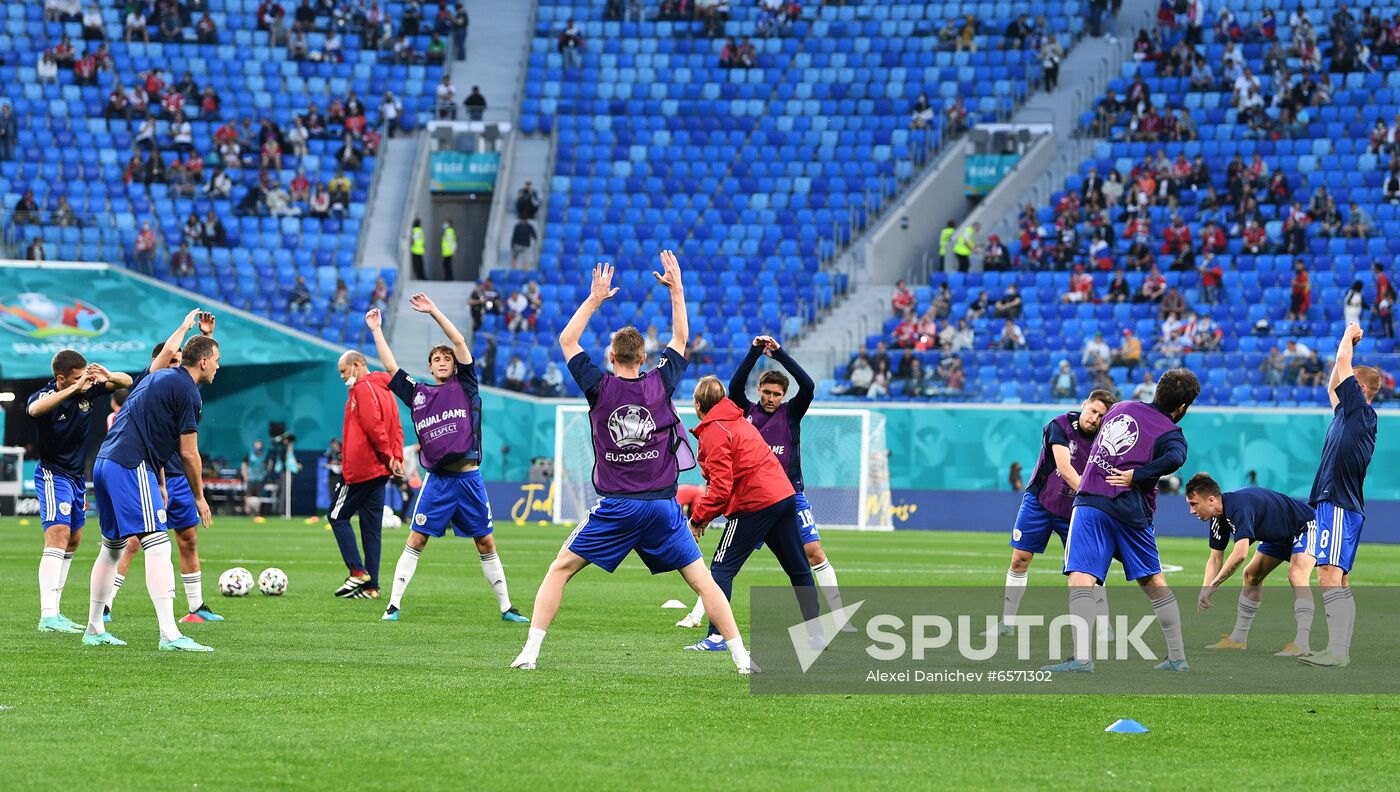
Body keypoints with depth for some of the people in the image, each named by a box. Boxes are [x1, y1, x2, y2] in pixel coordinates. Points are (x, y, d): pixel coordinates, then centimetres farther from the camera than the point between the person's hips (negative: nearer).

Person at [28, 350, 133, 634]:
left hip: (77, 477, 8)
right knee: (58, 535, -20)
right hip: (52, 474, -8)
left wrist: (109, 377, -23)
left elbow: (127, 381, 0)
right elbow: (35, 408, -45)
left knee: (73, 541, 13)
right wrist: (73, 389, -53)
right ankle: (48, 616, -28)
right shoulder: (45, 395, -22)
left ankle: (55, 612, 21)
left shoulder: (89, 389, -5)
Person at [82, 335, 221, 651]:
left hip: (105, 461, 10)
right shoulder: (187, 391, -7)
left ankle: (94, 630, 27)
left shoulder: (159, 377, 21)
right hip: (132, 468, -10)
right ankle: (169, 635, -23)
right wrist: (199, 497, 7)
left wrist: (160, 483, 31)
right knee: (158, 546, -14)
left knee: (112, 548, 20)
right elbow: (188, 453, -6)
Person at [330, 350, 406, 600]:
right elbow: (396, 428, 14)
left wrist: (388, 456, -13)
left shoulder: (363, 389, -11)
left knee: (337, 516, 2)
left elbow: (374, 426, -21)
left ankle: (358, 572, -8)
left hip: (360, 467, -9)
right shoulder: (384, 389, 17)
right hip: (380, 470, 9)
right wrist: (396, 457, 4)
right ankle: (371, 586, 6)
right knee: (371, 526, 8)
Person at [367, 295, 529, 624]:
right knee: (415, 541, -4)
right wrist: (376, 330, 10)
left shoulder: (464, 386, 7)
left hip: (469, 478, -1)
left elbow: (460, 341, 0)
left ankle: (506, 607, 11)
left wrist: (433, 311, -3)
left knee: (486, 544, 5)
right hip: (437, 480, 1)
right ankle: (393, 605, -2)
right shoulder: (418, 393, 11)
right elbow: (390, 366, 10)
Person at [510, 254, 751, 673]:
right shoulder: (660, 384, 1)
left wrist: (594, 299, 15)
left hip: (616, 508, -2)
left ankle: (530, 651, -4)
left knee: (560, 569, 7)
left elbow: (567, 340, 10)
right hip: (663, 505, 2)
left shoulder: (601, 387, -3)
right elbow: (680, 339, 19)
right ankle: (741, 657, -2)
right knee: (702, 579, 4)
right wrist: (676, 290, 23)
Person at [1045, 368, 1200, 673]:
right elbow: (1174, 458, -19)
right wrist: (1137, 476, -11)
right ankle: (1177, 657, 23)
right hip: (1132, 511, 0)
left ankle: (1082, 657, -28)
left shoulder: (1121, 408, 16)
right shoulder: (1172, 434, 3)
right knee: (1154, 582, 16)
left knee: (1082, 578, -11)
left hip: (1091, 502, 0)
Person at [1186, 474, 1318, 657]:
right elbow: (1215, 558, 2)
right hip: (1278, 536, 10)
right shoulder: (1219, 518, -7)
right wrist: (1204, 593, -11)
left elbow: (1240, 554, -45)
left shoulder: (1239, 506, -37)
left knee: (1296, 575, -29)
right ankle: (1239, 638, 21)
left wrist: (1212, 586, -37)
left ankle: (1301, 643, -36)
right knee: (1252, 575, 13)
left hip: (1304, 526, -10)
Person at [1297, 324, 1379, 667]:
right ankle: (1341, 650, 11)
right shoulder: (1350, 411, 18)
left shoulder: (1360, 408, -7)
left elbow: (1341, 364, -9)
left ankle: (1335, 652, -25)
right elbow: (1333, 385, 34)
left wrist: (1350, 334, 8)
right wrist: (1349, 339, 30)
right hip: (1338, 505, 11)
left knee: (1330, 577, -18)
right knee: (1339, 583, 10)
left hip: (1338, 506, -11)